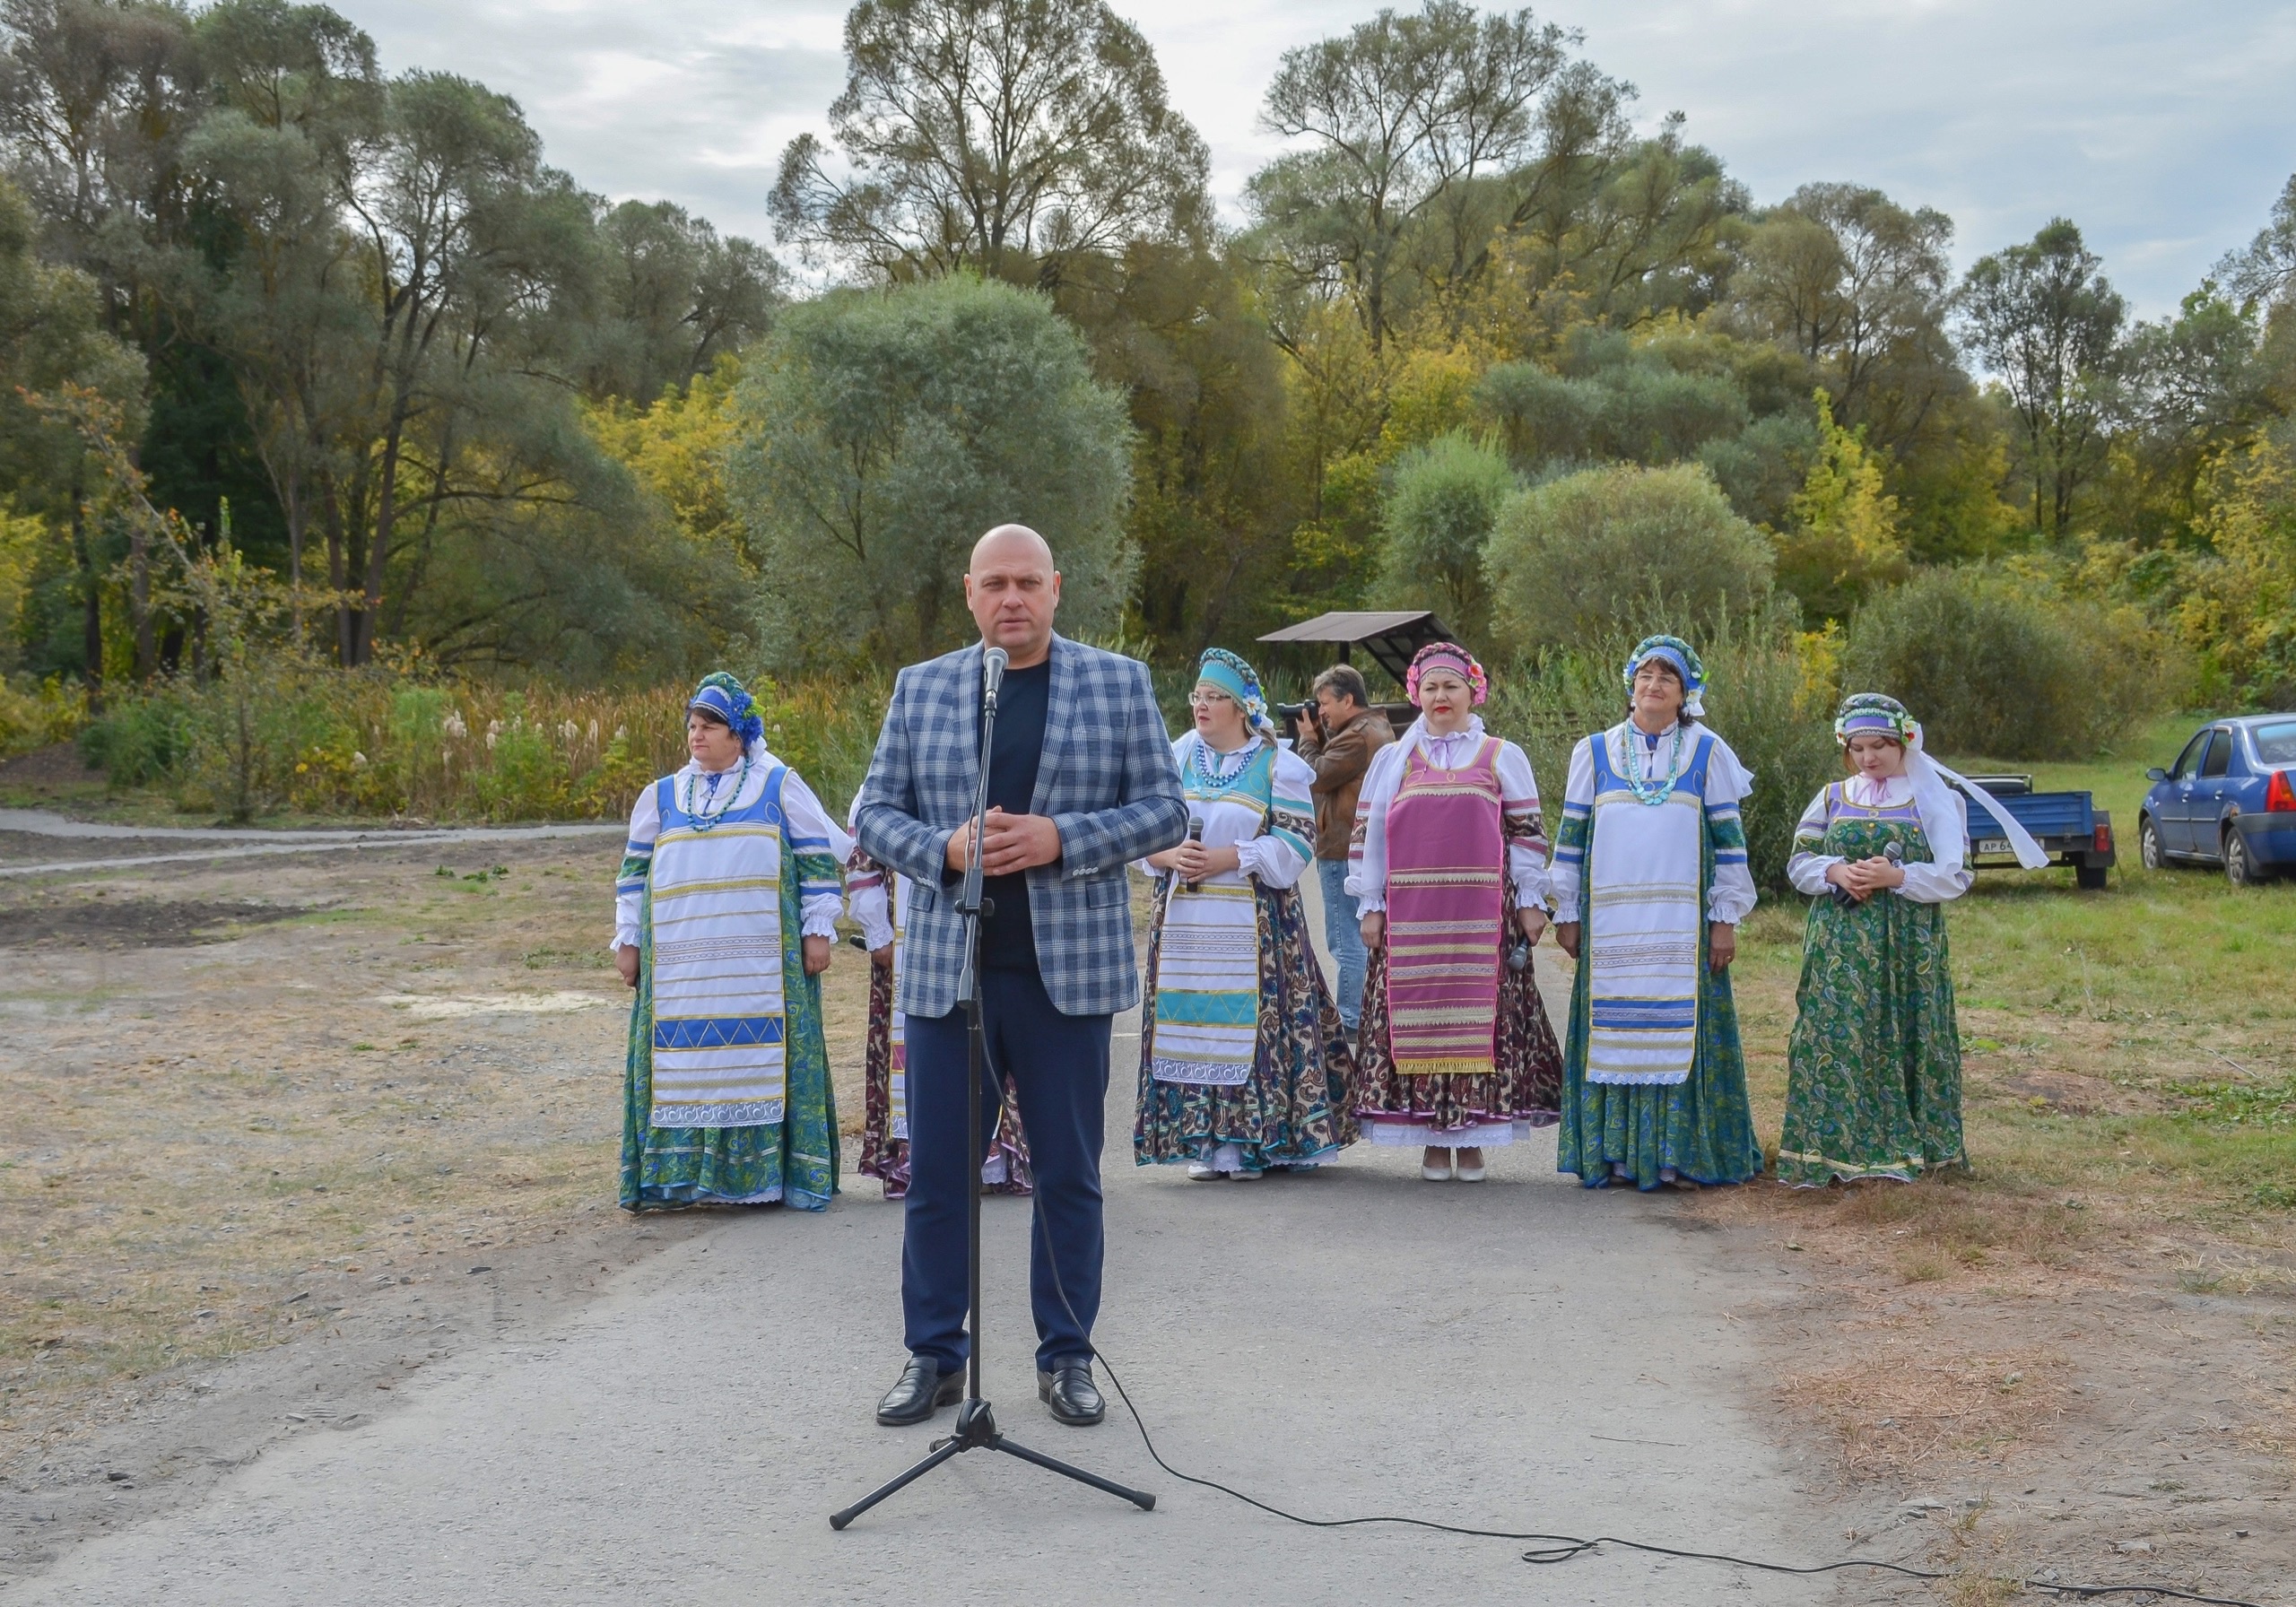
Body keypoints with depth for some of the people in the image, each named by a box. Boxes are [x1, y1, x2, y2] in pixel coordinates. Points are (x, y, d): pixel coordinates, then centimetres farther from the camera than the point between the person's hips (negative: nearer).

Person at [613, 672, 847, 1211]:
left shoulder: (780, 786, 6)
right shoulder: (661, 796, 15)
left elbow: (818, 858, 4)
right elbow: (634, 871, 19)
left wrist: (819, 929, -2)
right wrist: (627, 940, 13)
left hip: (761, 960, -2)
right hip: (680, 962, 3)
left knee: (760, 1058, -3)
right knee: (683, 1061, 1)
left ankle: (765, 1170, 4)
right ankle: (677, 1173, 6)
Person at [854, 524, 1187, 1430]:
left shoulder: (1119, 684, 4)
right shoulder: (920, 689, 9)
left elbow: (1164, 811, 1)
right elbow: (875, 810, 8)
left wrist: (1061, 839, -14)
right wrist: (944, 849, -12)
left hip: (1069, 970, -1)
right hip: (946, 969, 1)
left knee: (1069, 1174, 6)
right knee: (935, 1174, 5)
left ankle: (1066, 1357, 19)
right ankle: (933, 1357, 17)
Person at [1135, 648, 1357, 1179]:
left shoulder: (1276, 766, 2)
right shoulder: (1176, 759, 13)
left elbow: (1293, 843, -6)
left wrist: (1228, 858, -16)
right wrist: (1171, 856, -10)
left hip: (1254, 923, -4)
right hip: (1183, 918, 4)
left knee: (1249, 1024, -6)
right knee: (1190, 1022, 2)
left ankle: (1247, 1141, 1)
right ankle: (1203, 1142, 8)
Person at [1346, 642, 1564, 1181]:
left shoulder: (1502, 758, 9)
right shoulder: (1391, 761, 12)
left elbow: (1526, 833, 9)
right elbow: (1367, 835, 10)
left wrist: (1531, 901, 3)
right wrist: (1370, 905, 4)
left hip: (1483, 916, -1)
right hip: (1410, 915, 1)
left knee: (1479, 1017, -2)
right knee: (1418, 1016, 0)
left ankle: (1471, 1140, 7)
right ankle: (1434, 1140, 8)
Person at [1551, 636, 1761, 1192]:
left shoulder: (1707, 752, 6)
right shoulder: (1594, 752, 9)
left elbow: (1729, 840, 5)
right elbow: (1571, 837, 10)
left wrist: (1726, 918, 0)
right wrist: (1566, 913, 6)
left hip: (1681, 926, -1)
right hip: (1610, 924, 1)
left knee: (1679, 1034, -2)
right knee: (1614, 1034, 1)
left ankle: (1681, 1155, 3)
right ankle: (1613, 1153, 7)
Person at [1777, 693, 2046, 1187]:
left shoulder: (1936, 799, 2)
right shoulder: (1833, 798, 11)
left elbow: (1956, 876, -3)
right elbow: (1799, 863, 10)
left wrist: (1897, 876, -17)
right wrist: (1836, 872, -11)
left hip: (1908, 945, -2)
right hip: (1840, 944, 2)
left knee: (1901, 1038, -2)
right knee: (1835, 1038, -3)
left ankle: (1903, 1146, 8)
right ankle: (1835, 1148, 4)